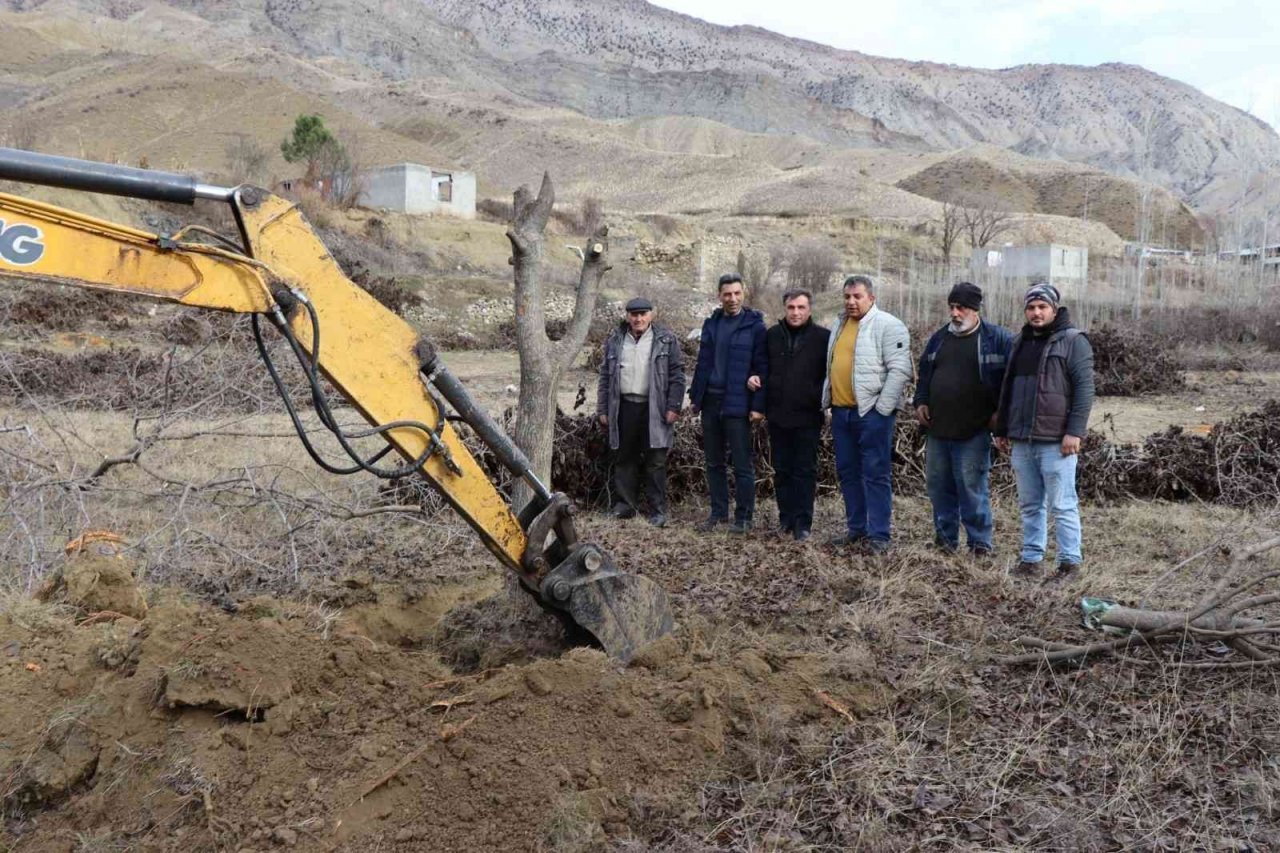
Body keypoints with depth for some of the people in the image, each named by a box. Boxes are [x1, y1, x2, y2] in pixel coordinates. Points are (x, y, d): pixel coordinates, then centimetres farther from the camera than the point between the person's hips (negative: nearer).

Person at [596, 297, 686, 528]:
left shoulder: (666, 340, 2)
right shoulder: (615, 341, 11)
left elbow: (677, 375, -1)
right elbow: (605, 376, 14)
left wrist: (673, 407, -8)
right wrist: (602, 409, 9)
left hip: (655, 409, -3)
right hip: (624, 408, 3)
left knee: (656, 462, -1)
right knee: (624, 459, 7)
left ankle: (658, 511, 5)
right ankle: (625, 505, 17)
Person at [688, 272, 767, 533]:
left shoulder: (754, 325, -5)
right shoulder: (711, 323, 11)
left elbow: (762, 367, -8)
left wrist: (758, 405, -14)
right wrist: (695, 396, 12)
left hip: (737, 404, -6)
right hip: (710, 402, 6)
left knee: (742, 465, 0)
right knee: (714, 463, 12)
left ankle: (744, 517, 8)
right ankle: (718, 512, 21)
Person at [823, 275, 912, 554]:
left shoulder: (888, 326, -9)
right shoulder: (839, 326, 16)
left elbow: (900, 370, -15)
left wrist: (882, 408, -18)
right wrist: (828, 400, 16)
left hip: (872, 412, -8)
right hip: (841, 410, 8)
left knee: (875, 474, -4)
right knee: (847, 472, 13)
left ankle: (878, 535, 1)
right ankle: (856, 528, 24)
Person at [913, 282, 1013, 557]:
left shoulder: (998, 338, -2)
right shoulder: (939, 338, 15)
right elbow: (924, 373, 24)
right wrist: (920, 402, 11)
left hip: (974, 431, -6)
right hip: (937, 430, 6)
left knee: (972, 487, -5)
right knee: (938, 485, 10)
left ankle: (980, 542, 5)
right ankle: (945, 537, 22)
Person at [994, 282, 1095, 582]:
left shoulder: (1073, 341, -5)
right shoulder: (1020, 342, 17)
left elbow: (1084, 388, -11)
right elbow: (1008, 387, 22)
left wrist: (1075, 432, -18)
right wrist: (1002, 430, 19)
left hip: (1055, 441, -7)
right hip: (1022, 440, 7)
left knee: (1062, 505, -2)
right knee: (1029, 505, 12)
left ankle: (1069, 562, 6)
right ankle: (1031, 559, 20)